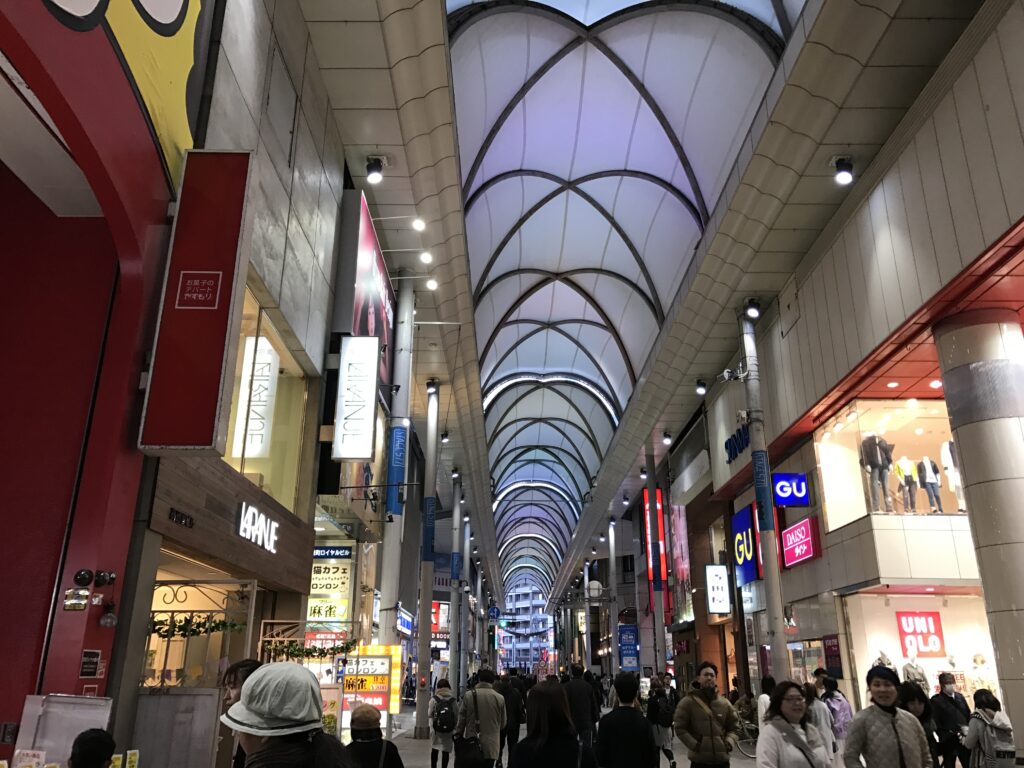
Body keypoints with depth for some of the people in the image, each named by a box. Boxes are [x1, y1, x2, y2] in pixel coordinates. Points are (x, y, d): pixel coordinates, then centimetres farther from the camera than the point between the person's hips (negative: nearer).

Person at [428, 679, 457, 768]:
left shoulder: (434, 699, -5)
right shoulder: (453, 700, -2)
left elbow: (429, 714, -4)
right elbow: (457, 716, -1)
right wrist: (454, 728, 9)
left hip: (436, 728, 0)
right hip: (449, 730, 0)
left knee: (434, 749, 15)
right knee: (446, 751, 7)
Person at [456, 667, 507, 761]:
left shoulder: (468, 696, -5)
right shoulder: (499, 698, -4)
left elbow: (461, 719, 0)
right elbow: (503, 723, 6)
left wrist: (458, 736, 13)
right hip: (491, 746, 0)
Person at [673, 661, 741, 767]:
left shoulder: (725, 704, 8)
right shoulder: (688, 702, -3)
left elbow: (734, 727, 16)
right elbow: (680, 728, -4)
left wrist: (729, 743, -2)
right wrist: (695, 745, -13)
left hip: (722, 759, 4)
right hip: (699, 760, -4)